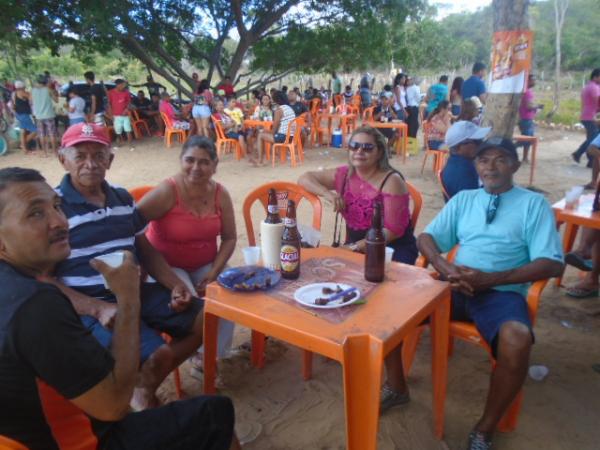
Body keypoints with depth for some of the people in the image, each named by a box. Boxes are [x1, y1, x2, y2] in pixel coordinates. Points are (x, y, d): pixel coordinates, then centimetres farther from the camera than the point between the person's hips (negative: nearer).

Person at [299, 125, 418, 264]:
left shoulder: (391, 181, -14)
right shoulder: (344, 175, 1)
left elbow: (393, 230, -17)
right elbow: (304, 179, 7)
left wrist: (354, 247, -22)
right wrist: (327, 193, -12)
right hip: (354, 248, 5)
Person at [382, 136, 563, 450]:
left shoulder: (534, 204, 4)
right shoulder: (463, 199, 15)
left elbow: (551, 264, -6)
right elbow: (426, 237, 10)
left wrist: (489, 279, -18)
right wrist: (445, 267, -13)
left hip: (503, 292, -3)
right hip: (455, 286, 4)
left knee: (517, 340, -35)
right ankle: (396, 387, 6)